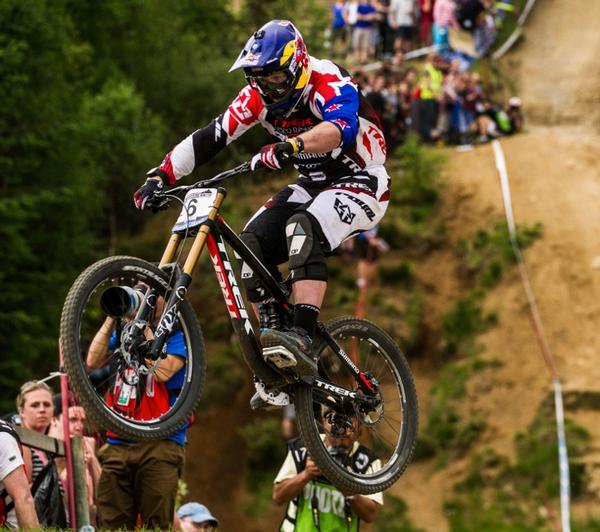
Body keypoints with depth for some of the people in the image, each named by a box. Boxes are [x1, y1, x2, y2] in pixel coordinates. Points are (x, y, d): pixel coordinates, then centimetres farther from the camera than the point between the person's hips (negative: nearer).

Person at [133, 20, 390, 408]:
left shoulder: (329, 83, -25)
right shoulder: (260, 97, -5)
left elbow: (342, 128, -46)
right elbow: (210, 138, -8)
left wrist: (291, 145, -64)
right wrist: (161, 176, -20)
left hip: (360, 183, -7)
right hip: (314, 184, 7)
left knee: (303, 229, -35)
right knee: (253, 241, -13)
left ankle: (304, 340, -45)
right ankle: (272, 361, -11)